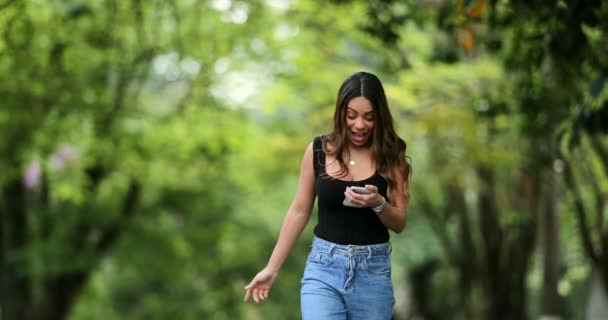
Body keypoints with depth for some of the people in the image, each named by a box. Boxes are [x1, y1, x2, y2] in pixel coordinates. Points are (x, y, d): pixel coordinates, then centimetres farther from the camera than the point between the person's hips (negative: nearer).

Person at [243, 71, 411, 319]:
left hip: (373, 271, 1)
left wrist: (377, 203, -20)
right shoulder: (319, 150, 0)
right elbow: (299, 211, 7)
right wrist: (272, 268, 7)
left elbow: (399, 223, 2)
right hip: (324, 267, -1)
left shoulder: (390, 156, 0)